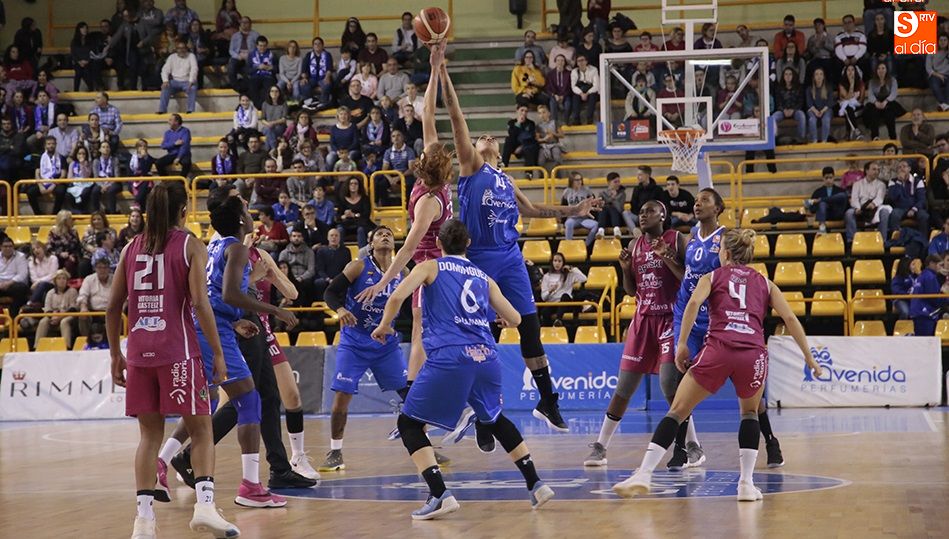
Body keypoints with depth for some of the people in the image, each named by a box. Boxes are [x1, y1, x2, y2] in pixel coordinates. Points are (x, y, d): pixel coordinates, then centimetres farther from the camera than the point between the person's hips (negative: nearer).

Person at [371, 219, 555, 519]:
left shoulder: (430, 267, 11)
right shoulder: (484, 278, 22)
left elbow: (397, 296, -5)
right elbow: (515, 319, 25)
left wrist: (384, 326, 13)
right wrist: (499, 314, 48)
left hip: (449, 358, -5)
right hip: (486, 357, 5)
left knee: (409, 424, 8)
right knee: (494, 420, 30)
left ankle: (440, 494, -9)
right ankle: (536, 485, 25)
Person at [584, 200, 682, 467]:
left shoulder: (675, 240, -4)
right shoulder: (635, 245, 12)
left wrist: (667, 258, -20)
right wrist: (625, 268, -1)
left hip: (669, 318, -5)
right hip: (643, 318, 5)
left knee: (670, 386, -13)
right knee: (624, 386, 4)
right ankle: (600, 447, 8)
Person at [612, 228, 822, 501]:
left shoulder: (713, 277, 20)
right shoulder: (764, 283, 25)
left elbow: (694, 303, 0)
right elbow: (790, 318, 14)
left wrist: (682, 343, -1)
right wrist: (808, 357, 16)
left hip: (718, 349, -2)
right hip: (754, 353, 2)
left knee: (677, 411, 9)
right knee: (750, 413, 27)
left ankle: (644, 475, -3)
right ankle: (746, 483, 14)